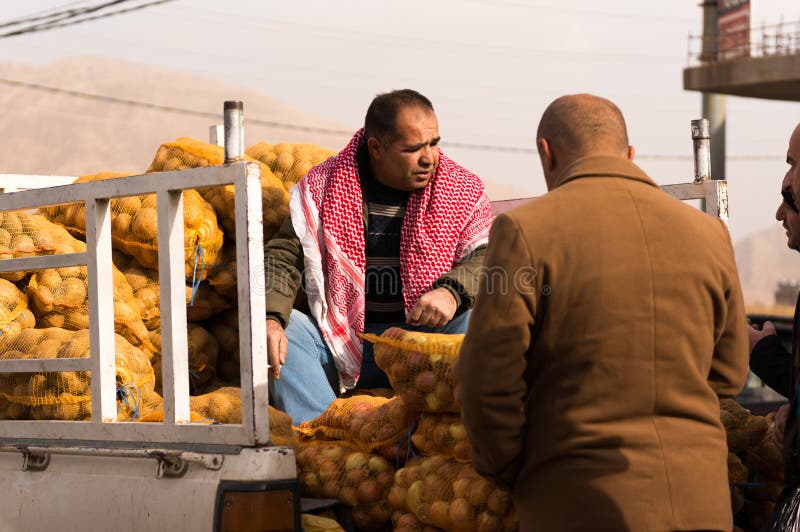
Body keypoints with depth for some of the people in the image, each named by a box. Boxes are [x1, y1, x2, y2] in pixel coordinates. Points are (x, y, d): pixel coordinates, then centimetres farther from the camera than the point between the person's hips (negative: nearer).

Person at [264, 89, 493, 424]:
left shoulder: (463, 190, 3)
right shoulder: (322, 186, 2)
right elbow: (284, 256, -1)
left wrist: (452, 290, -25)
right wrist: (270, 318, -21)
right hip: (342, 343, 1)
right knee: (283, 328, -23)